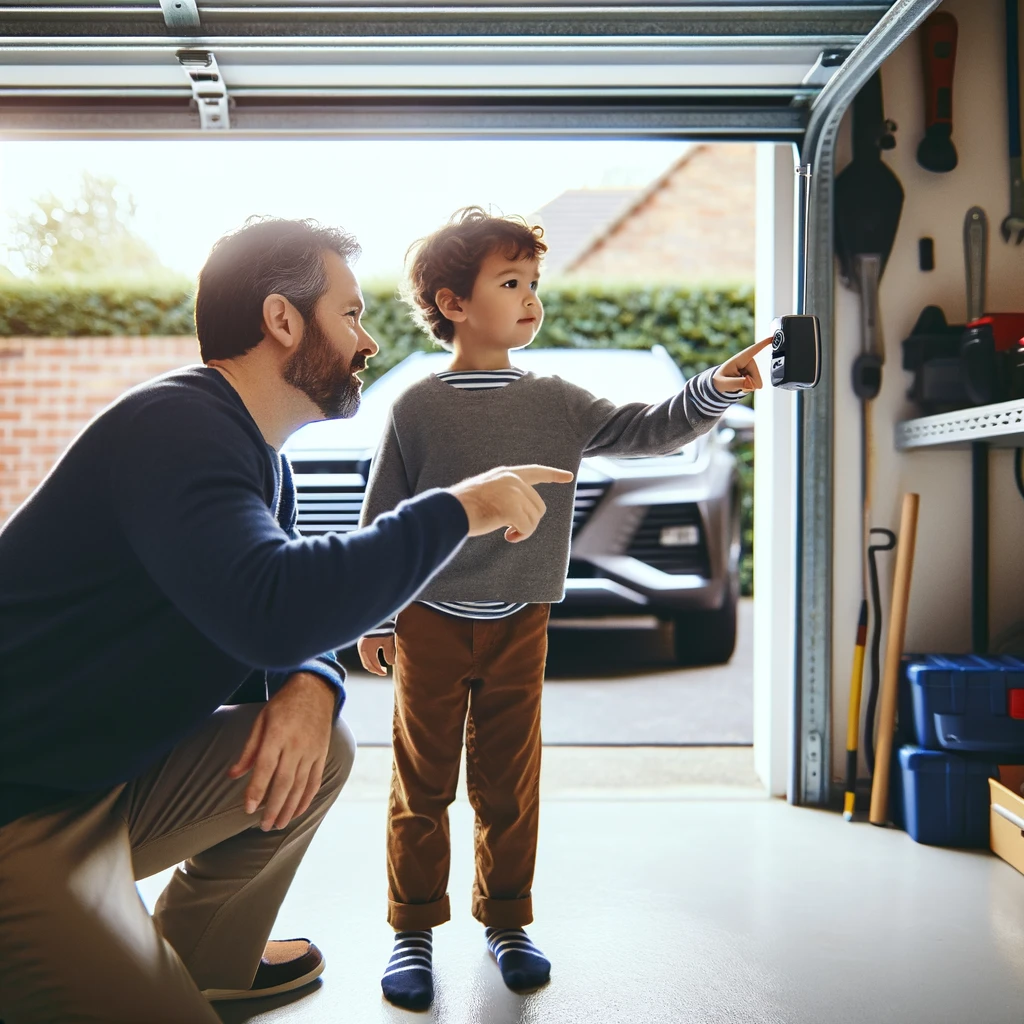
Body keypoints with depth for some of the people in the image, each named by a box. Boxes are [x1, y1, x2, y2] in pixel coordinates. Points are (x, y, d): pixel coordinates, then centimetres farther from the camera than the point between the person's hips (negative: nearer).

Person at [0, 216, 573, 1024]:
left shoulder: (261, 461, 10)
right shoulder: (176, 424, -21)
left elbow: (296, 621, 15)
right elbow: (271, 609, -35)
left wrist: (310, 686, -10)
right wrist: (460, 508, -24)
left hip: (113, 775, 10)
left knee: (319, 746, 5)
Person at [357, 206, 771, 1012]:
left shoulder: (559, 404, 3)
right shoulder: (418, 407, -5)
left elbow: (648, 431, -1)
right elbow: (383, 520, -1)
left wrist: (714, 391, -19)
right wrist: (374, 621, 1)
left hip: (519, 625, 3)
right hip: (430, 622, -2)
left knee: (511, 783, 12)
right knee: (422, 784, 7)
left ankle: (507, 921, 29)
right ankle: (413, 931, 22)